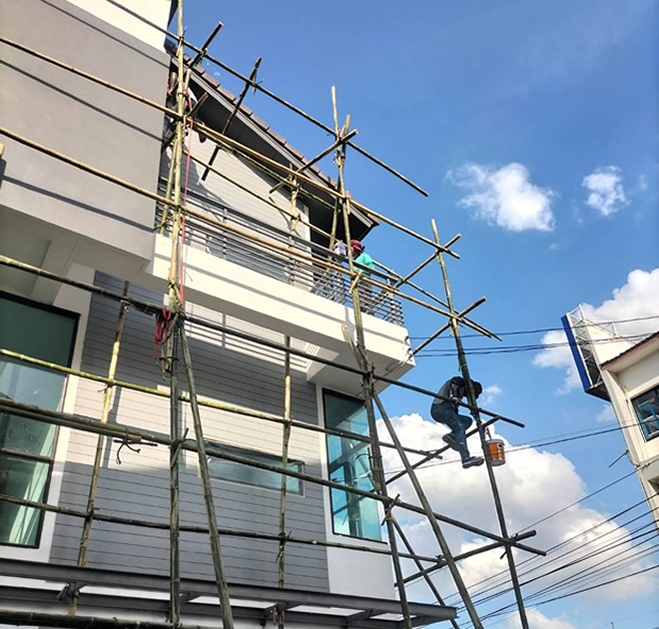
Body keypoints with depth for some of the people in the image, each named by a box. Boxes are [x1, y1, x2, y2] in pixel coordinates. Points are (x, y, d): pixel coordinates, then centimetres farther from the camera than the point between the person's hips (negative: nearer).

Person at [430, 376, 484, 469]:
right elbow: (453, 385, -14)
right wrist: (454, 396, -31)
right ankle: (466, 459, -32)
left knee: (467, 421, 10)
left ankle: (451, 436, -13)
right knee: (460, 429, -18)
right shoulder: (460, 381, 10)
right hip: (442, 407, -9)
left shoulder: (460, 389, 33)